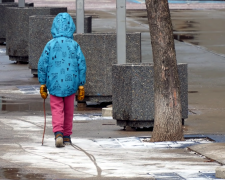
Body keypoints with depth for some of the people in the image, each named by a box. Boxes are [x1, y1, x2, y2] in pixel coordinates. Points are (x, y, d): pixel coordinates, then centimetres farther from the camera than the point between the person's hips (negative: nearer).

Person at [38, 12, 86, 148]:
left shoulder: (50, 45, -5)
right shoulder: (74, 45, -3)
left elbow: (42, 64, -3)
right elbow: (82, 64, -2)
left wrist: (43, 83, 6)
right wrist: (81, 84, 7)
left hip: (54, 83, -1)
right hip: (70, 83, 1)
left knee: (57, 110, 0)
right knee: (69, 111, 14)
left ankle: (58, 133, -21)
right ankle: (67, 136, 21)